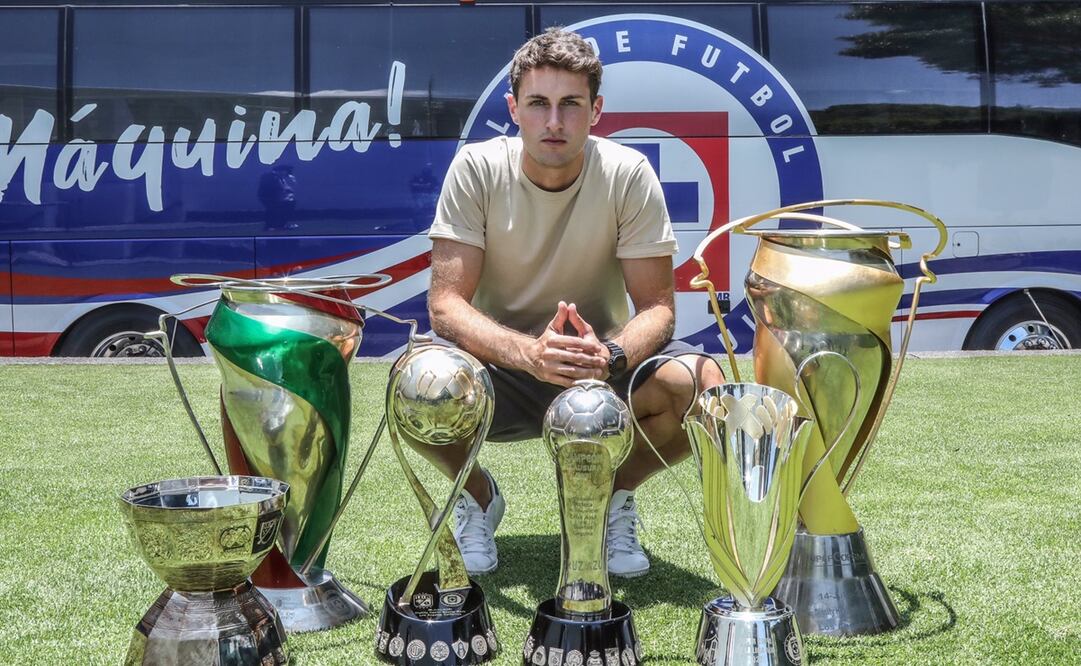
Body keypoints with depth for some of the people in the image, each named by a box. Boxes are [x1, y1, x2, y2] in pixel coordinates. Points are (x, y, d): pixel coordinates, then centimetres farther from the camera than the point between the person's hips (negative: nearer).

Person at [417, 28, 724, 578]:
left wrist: (610, 357, -35)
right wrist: (530, 353, -38)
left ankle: (616, 495, 5)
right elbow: (445, 304, -19)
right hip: (501, 368, 0)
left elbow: (657, 306, -12)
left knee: (705, 385, -28)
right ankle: (477, 497, 3)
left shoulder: (628, 174, -13)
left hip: (603, 370, 1)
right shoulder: (476, 168, -14)